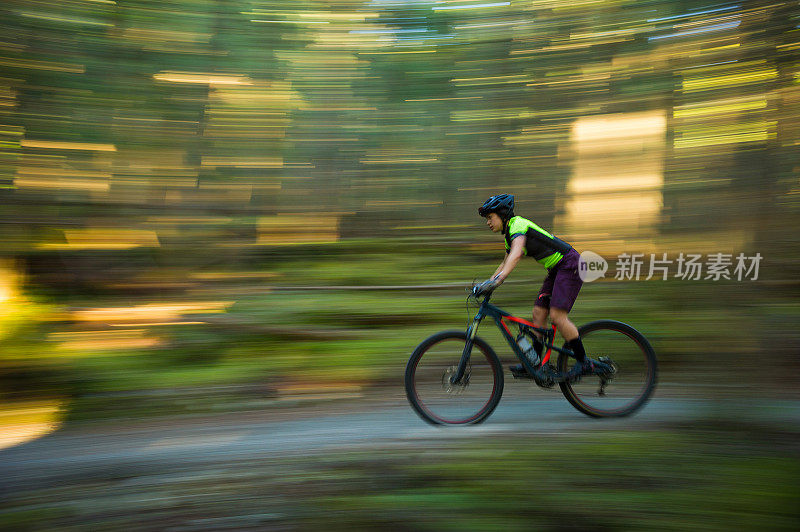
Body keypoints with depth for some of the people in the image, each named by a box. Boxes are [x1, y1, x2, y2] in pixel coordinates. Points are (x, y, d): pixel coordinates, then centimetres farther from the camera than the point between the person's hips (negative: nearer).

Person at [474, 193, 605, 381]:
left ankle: (584, 363, -5)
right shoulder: (510, 234, 14)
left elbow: (516, 255, -35)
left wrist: (497, 280, -45)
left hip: (570, 264, -10)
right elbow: (505, 263, 25)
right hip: (556, 269, 10)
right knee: (538, 313, 3)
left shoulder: (518, 224, -17)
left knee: (557, 315, -18)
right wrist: (486, 283, 18)